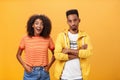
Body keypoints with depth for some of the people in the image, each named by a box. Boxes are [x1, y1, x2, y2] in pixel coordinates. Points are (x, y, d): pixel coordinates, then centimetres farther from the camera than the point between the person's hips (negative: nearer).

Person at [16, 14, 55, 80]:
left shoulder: (48, 39, -2)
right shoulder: (25, 38, -4)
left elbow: (54, 54, 10)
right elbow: (18, 55, 6)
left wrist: (49, 66, -1)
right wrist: (25, 66, -5)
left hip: (44, 73, 1)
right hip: (30, 72, -1)